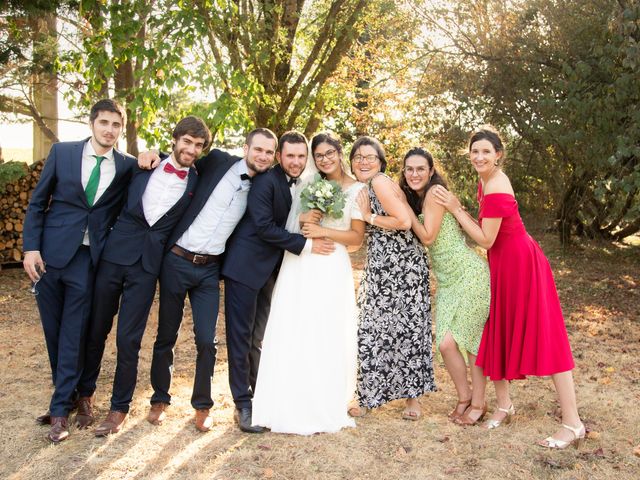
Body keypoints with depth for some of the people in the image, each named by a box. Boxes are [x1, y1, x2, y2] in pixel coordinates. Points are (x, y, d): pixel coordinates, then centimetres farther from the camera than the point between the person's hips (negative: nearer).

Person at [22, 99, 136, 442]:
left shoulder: (128, 166, 1)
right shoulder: (62, 152, 1)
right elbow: (37, 203, 4)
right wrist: (31, 247, -5)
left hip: (89, 259, -1)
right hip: (50, 254, 1)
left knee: (73, 334, 2)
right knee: (52, 330, 12)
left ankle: (60, 409, 13)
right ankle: (66, 391, 32)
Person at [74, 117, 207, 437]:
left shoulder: (198, 182, 1)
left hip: (148, 263, -1)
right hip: (115, 254, 2)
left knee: (128, 339, 0)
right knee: (96, 330, 12)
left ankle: (119, 408, 19)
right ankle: (85, 395, 33)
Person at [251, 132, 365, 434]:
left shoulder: (356, 190, 3)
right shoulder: (308, 184, 15)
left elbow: (357, 238, 0)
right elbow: (291, 224, 22)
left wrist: (324, 231, -11)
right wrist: (304, 223, 2)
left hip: (331, 270, -3)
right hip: (298, 267, 3)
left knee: (327, 339, -1)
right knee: (292, 336, 0)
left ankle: (325, 408, 13)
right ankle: (291, 406, 11)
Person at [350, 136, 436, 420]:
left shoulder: (379, 182, -12)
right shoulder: (363, 187, 15)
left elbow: (404, 221, -23)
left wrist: (369, 216, -13)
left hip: (401, 265, -9)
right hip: (381, 268, 9)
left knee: (405, 328, 1)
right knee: (372, 329, 9)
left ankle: (412, 397, 13)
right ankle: (370, 397, 18)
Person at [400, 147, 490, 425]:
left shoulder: (435, 191, -12)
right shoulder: (415, 198, 13)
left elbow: (428, 237, -15)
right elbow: (418, 240, 9)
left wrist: (405, 207, -9)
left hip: (469, 274, -8)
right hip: (446, 279, 8)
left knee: (472, 339, -2)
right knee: (445, 343, 0)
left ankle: (478, 403, 15)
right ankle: (464, 397, 20)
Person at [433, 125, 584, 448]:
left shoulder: (496, 189, -24)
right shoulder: (487, 180, 5)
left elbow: (486, 240, -20)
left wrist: (456, 209, -18)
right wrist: (458, 210, 1)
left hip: (518, 264, -10)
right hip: (502, 264, 10)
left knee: (543, 336, -5)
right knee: (496, 333, 12)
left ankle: (572, 424, 2)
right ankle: (504, 405, 26)